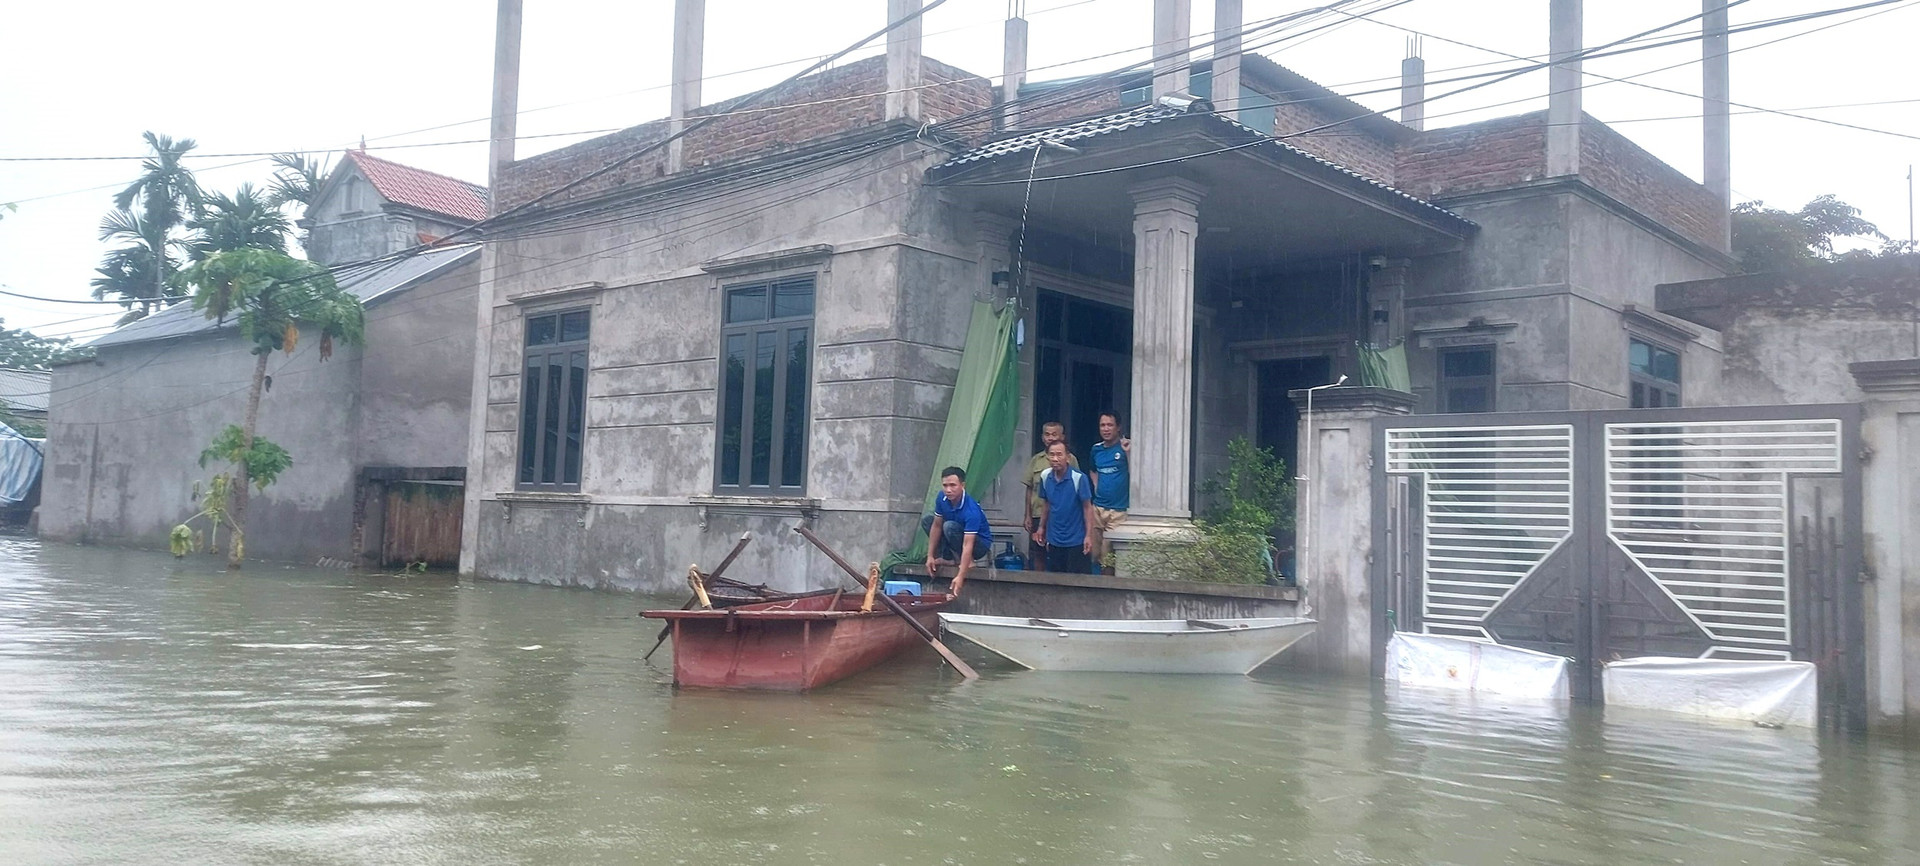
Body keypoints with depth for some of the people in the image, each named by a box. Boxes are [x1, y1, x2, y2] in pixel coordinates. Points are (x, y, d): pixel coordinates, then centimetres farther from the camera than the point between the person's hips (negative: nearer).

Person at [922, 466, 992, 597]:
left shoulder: (971, 510, -35)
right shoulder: (942, 498, -14)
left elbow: (968, 545, -39)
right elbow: (937, 526, -4)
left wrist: (960, 577, -45)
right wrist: (930, 556, -8)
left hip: (980, 543, -8)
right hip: (960, 536, 8)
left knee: (949, 526, -32)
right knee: (927, 521, -1)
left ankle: (966, 561, -13)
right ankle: (949, 558, -3)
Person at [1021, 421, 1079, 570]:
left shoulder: (1070, 459, -1)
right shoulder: (1036, 460, 9)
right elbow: (1030, 489, 11)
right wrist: (1028, 516, 9)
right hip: (1037, 516, 4)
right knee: (1037, 555, 9)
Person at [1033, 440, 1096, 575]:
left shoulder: (1079, 477, -16)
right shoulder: (1045, 476, -1)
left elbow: (1087, 507, -12)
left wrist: (1089, 535, -15)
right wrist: (1041, 527, 15)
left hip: (1076, 540, -5)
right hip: (1054, 540, 5)